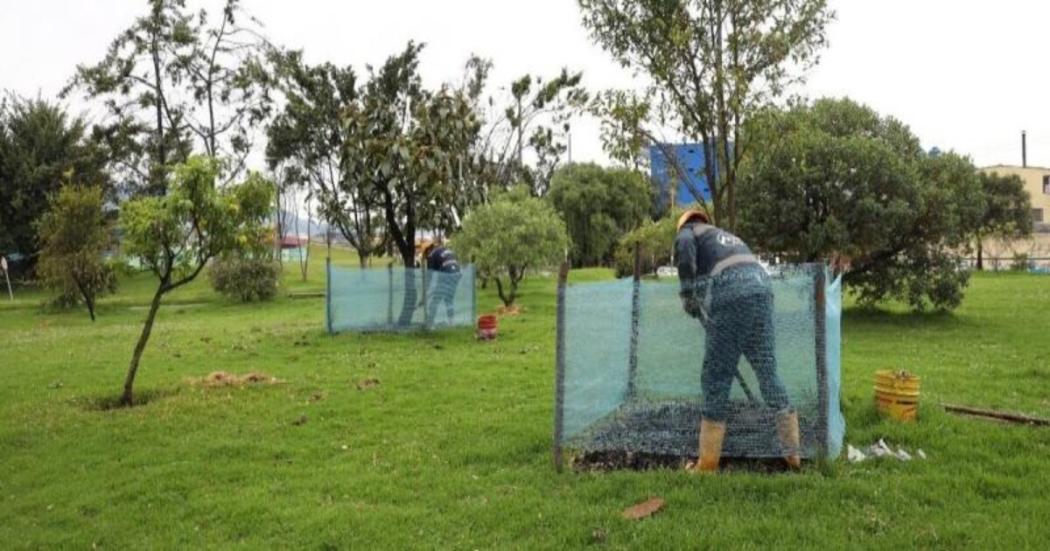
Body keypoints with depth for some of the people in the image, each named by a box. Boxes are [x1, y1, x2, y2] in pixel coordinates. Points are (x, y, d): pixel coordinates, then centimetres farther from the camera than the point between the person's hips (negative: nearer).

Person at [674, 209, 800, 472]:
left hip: (727, 295, -5)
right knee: (767, 369, 11)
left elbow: (684, 248, -6)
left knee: (716, 376, 1)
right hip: (761, 287, 6)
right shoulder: (730, 237, 39)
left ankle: (707, 463, 7)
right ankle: (792, 452, 12)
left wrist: (688, 295, 0)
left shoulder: (689, 231, 20)